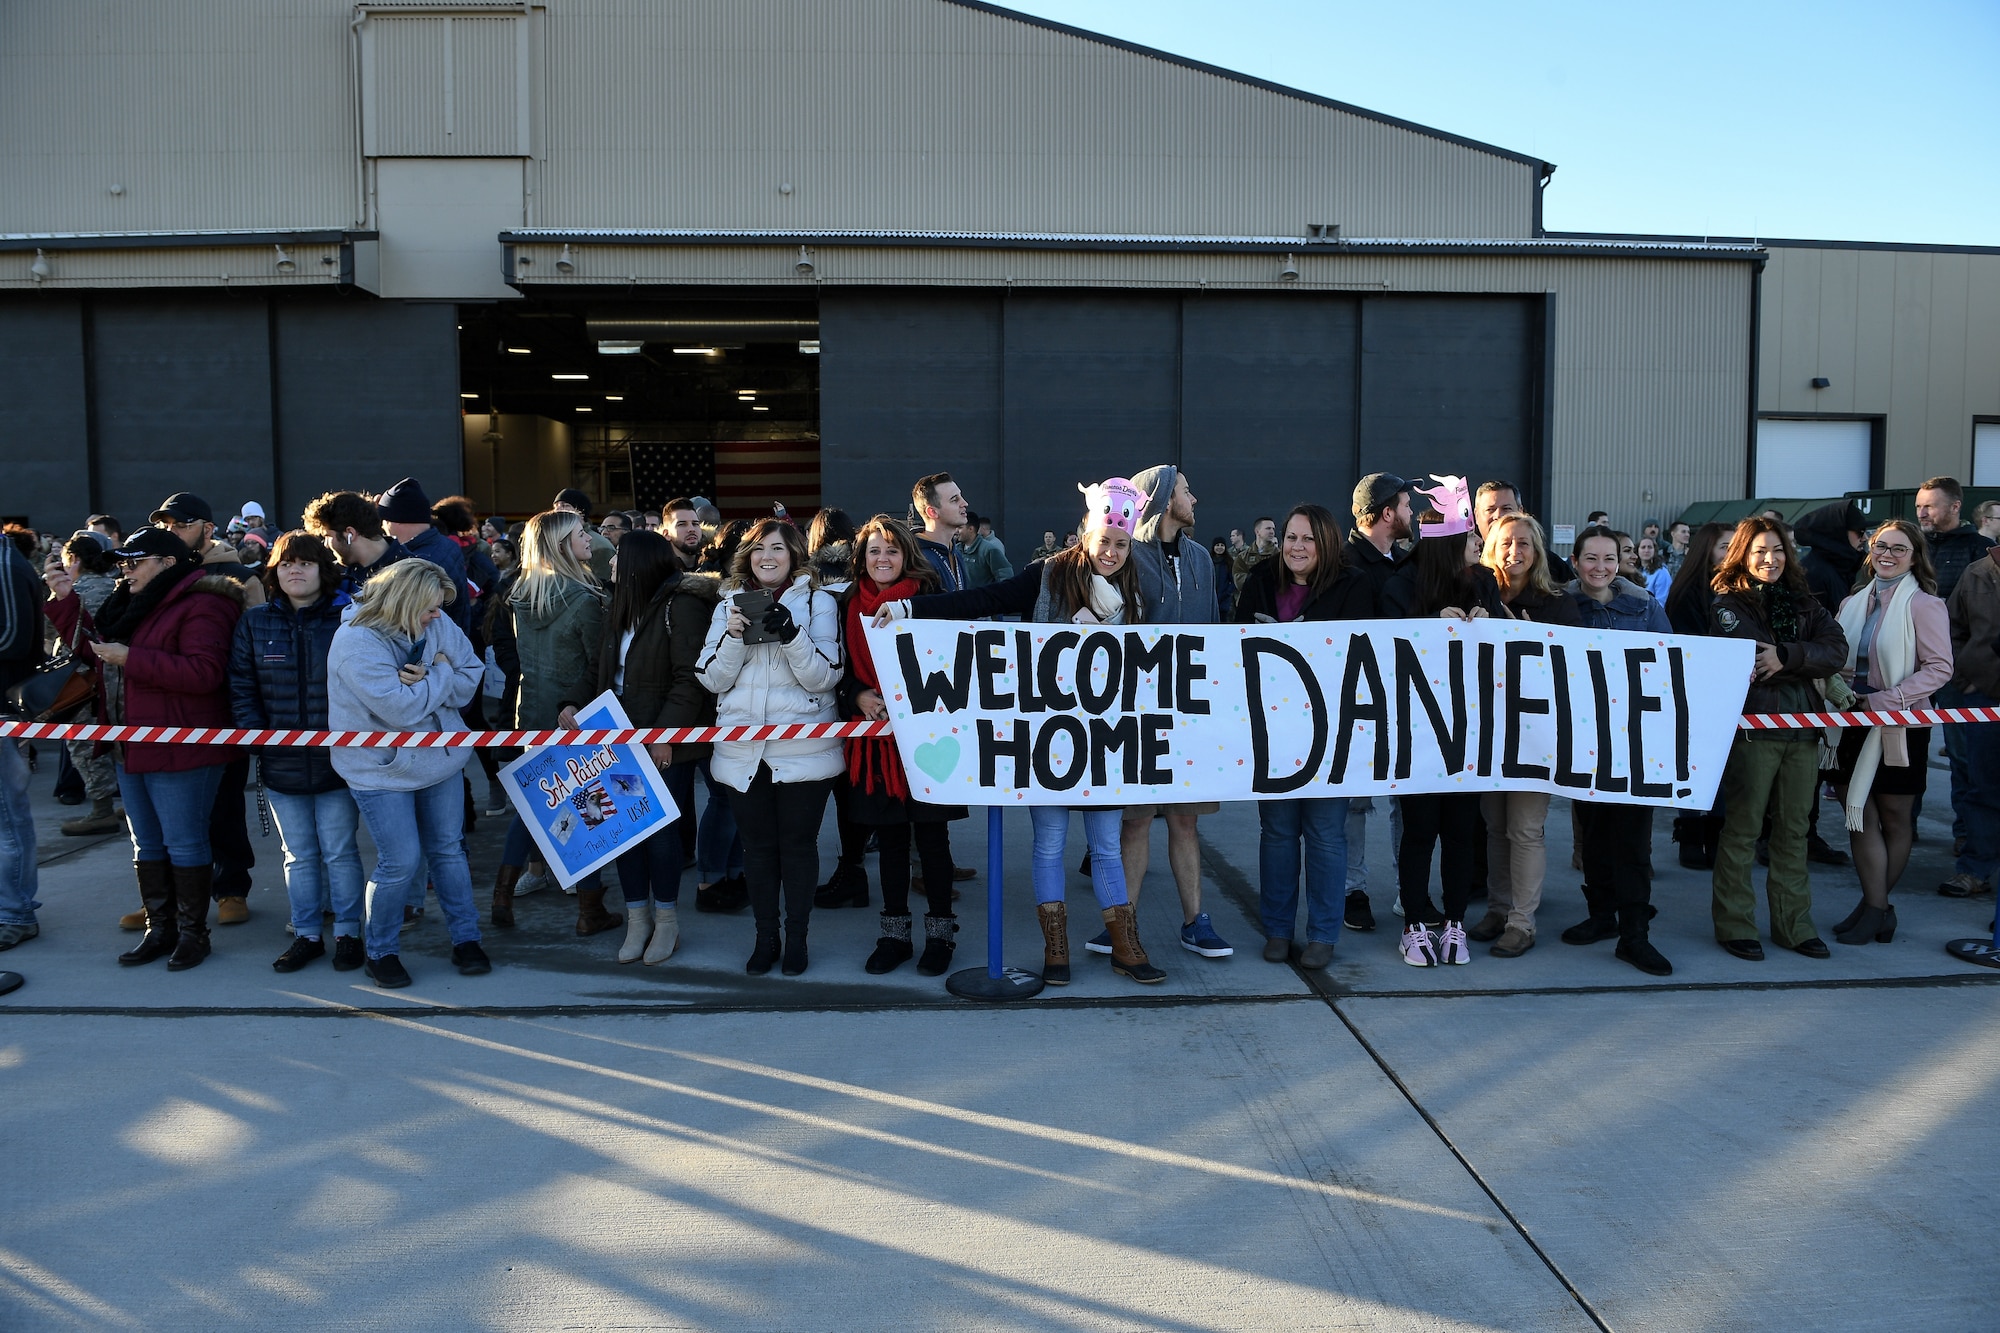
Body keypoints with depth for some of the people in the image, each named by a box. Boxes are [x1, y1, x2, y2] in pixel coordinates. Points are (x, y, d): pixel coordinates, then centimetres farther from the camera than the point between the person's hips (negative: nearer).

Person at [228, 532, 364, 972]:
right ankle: (306, 935, 24)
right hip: (281, 765, 3)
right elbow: (241, 688, 5)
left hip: (337, 763, -3)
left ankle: (348, 933, 18)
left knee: (339, 853, 5)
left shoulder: (346, 619, -4)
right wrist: (259, 736, -5)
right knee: (299, 856, 13)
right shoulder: (254, 623, 5)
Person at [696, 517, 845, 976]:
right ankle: (765, 936, 24)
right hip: (743, 750, 3)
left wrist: (791, 636, -22)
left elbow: (824, 677, -8)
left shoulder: (819, 602, 0)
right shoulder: (730, 603, 10)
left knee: (798, 843, 6)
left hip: (804, 747, -3)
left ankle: (796, 938, 19)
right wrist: (734, 638, -11)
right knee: (758, 844, 11)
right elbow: (712, 680, 5)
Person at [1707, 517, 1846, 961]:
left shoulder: (1804, 603, 12)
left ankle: (1794, 924, 21)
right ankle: (1735, 925, 8)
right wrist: (1804, 665, -14)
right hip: (1752, 728, -5)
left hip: (1802, 728, 5)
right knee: (1742, 828, 0)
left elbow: (1836, 650, -2)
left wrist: (1786, 656, -16)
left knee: (1793, 829, 12)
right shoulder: (1728, 605, -1)